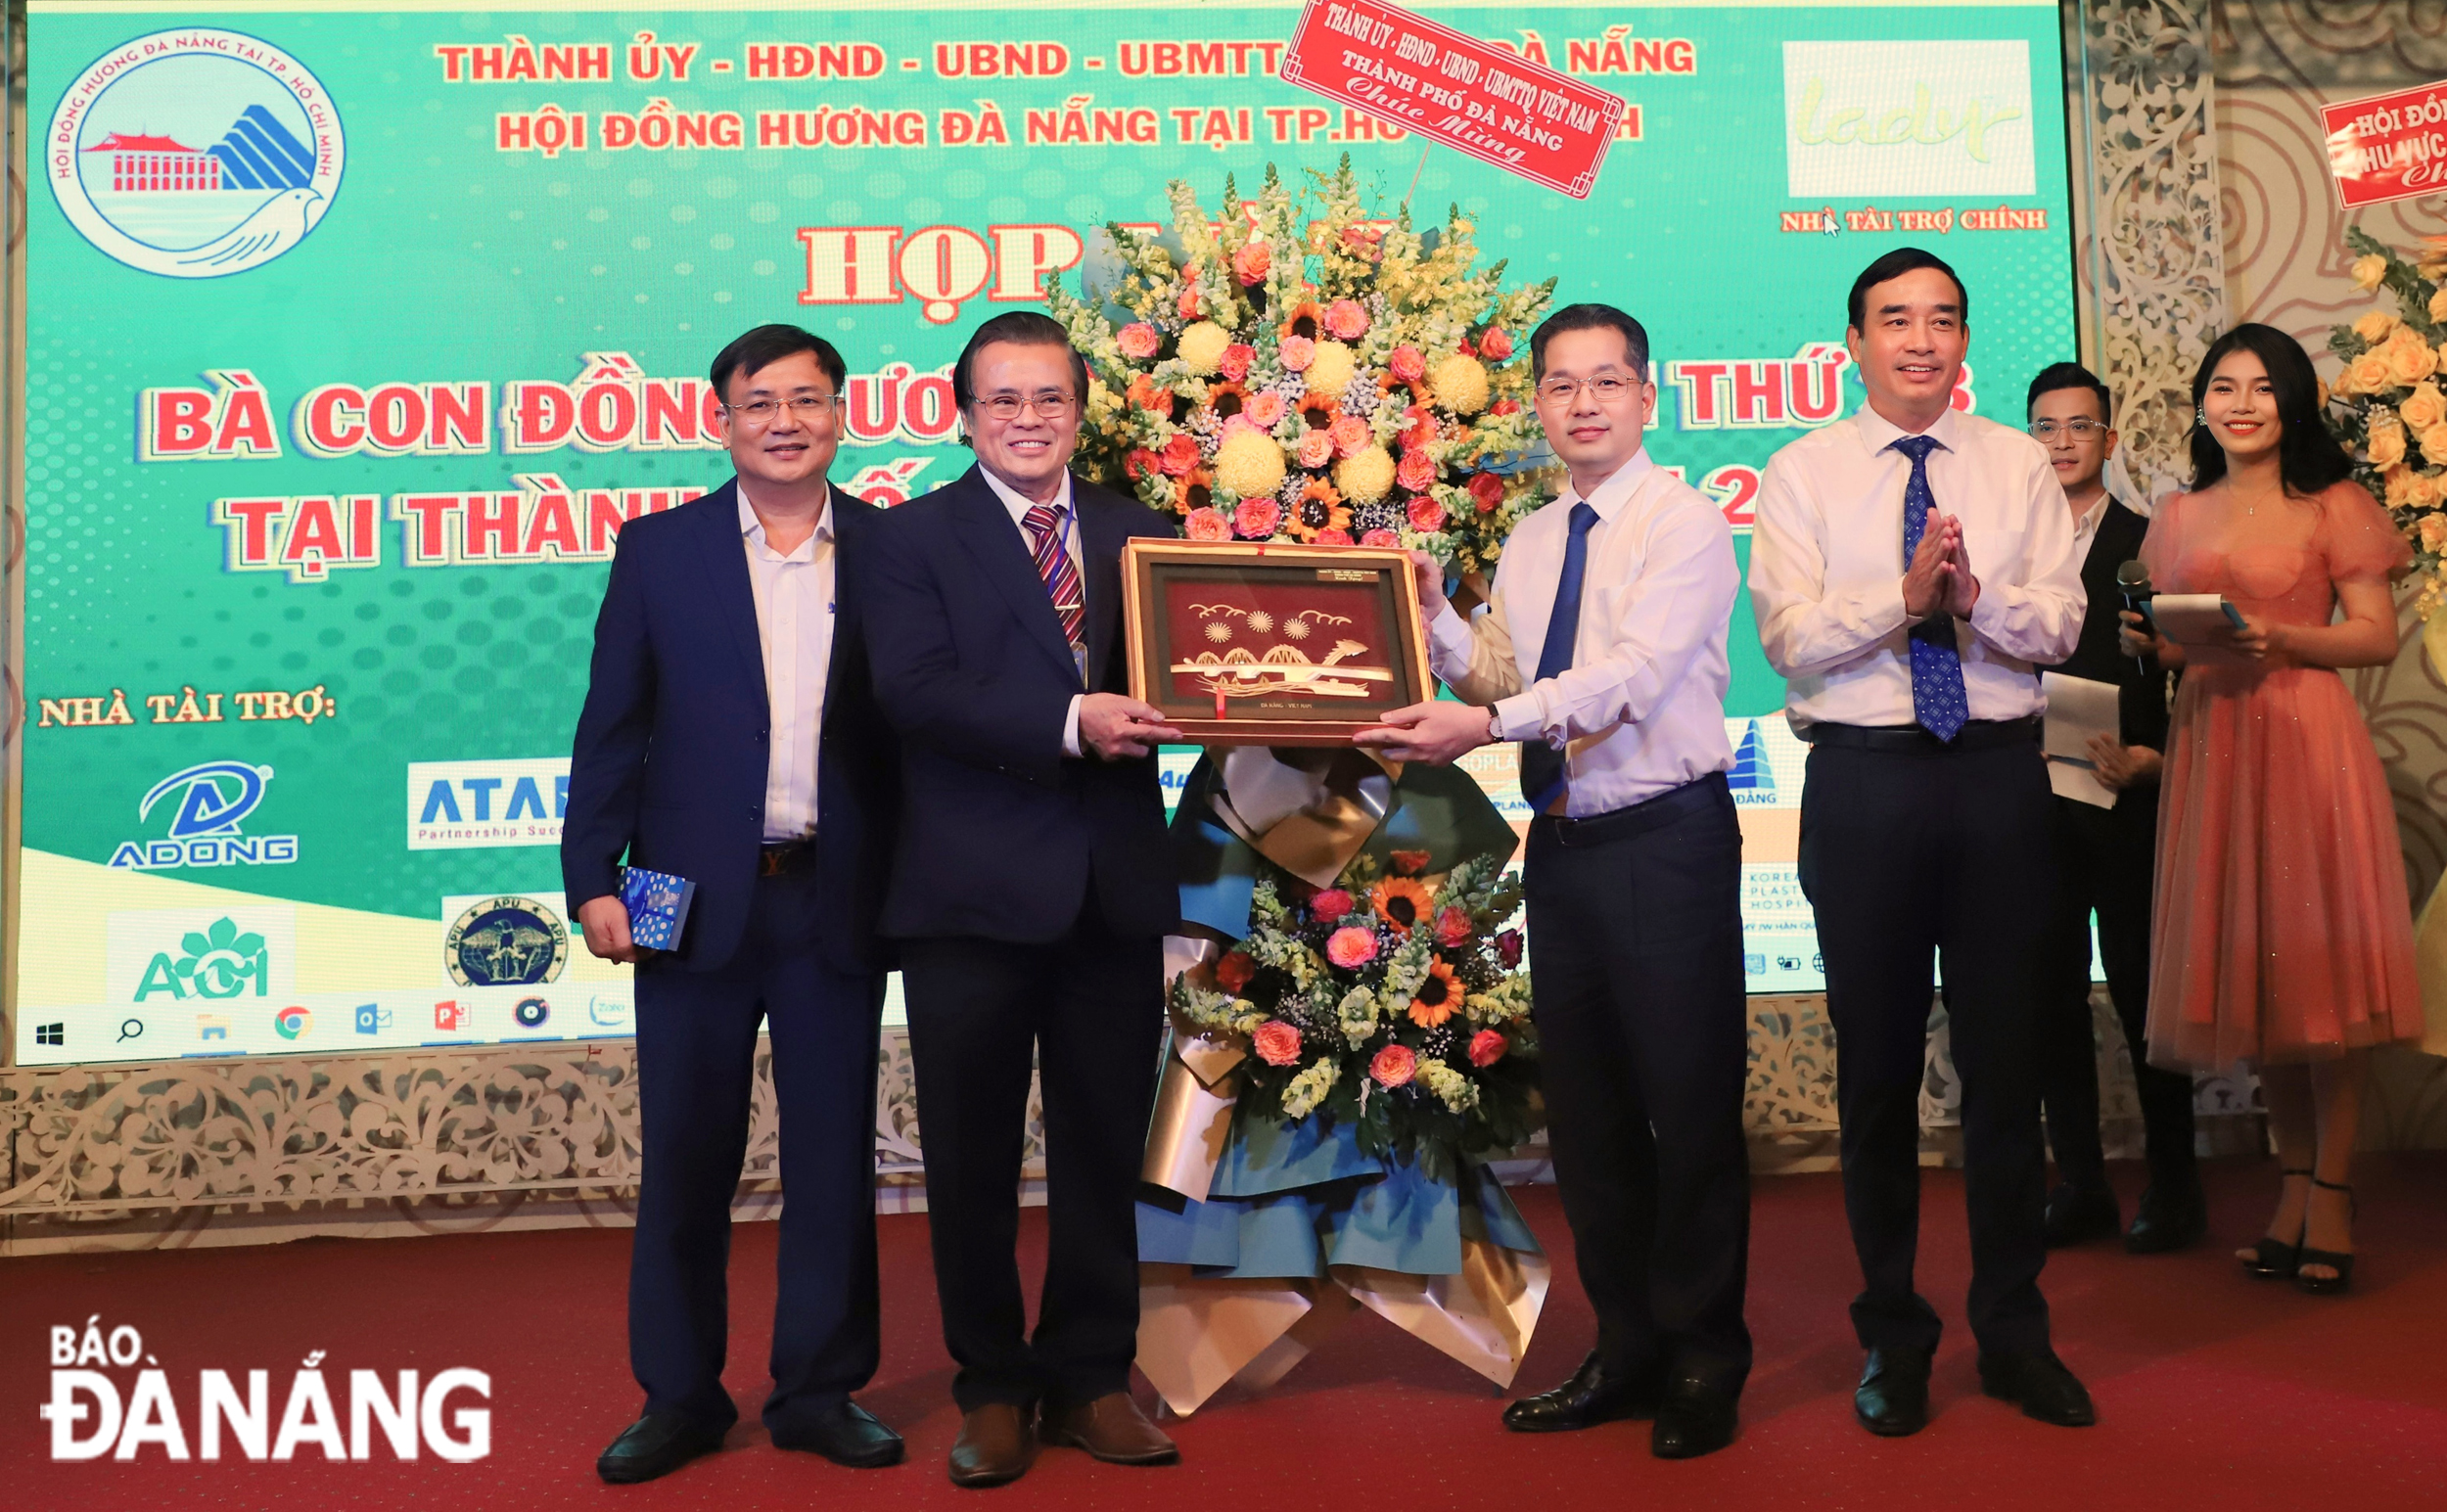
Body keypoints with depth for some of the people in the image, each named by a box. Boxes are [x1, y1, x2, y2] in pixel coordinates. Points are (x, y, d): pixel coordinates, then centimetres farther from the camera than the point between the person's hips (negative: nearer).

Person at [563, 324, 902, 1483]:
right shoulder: (659, 549, 4)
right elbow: (610, 728, 3)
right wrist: (593, 878, -3)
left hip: (841, 901, 0)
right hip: (698, 899, 0)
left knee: (835, 1157, 9)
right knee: (683, 1158, 9)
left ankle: (820, 1388, 24)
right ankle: (680, 1395, 25)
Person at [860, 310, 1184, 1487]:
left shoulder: (1137, 534, 12)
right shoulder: (916, 536, 1)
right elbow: (914, 689, -14)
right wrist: (1068, 722, -23)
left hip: (1113, 888, 3)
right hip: (974, 891, -3)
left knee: (1103, 1148, 12)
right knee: (973, 1157, 8)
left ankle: (1090, 1376, 28)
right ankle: (992, 1386, 26)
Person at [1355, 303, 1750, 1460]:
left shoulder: (1685, 522, -7)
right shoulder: (1528, 543, 15)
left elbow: (1635, 668, -21)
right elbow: (1504, 682, 11)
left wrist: (1484, 725, -30)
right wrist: (1432, 621, -5)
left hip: (1667, 838, -7)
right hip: (1561, 843, 7)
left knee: (1692, 1105, 1)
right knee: (1583, 1112, 13)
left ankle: (1705, 1363, 18)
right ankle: (1627, 1351, 28)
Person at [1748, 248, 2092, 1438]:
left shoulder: (2019, 466, 8)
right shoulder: (1801, 473, 3)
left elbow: (2059, 628, -1)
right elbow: (1789, 639, -7)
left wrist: (1975, 592, -19)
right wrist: (1901, 595, -21)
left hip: (2000, 773, 2)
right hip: (1864, 779, -1)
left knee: (2005, 1061, 8)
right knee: (1877, 1069, 7)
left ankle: (2014, 1331, 24)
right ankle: (1893, 1335, 22)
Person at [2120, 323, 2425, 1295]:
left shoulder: (2333, 506, 2)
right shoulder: (2178, 517, 15)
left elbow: (2379, 635, -2)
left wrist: (2278, 638, -17)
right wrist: (2149, 643, -3)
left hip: (2305, 741, -4)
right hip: (2209, 747, 4)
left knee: (2316, 961, -5)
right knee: (2246, 969, 5)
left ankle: (2332, 1194, 2)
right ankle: (2293, 1184, 14)